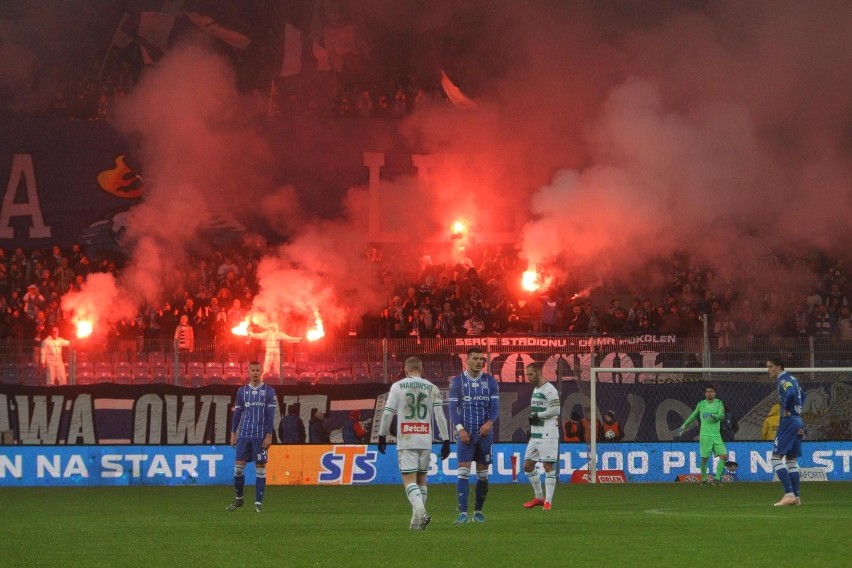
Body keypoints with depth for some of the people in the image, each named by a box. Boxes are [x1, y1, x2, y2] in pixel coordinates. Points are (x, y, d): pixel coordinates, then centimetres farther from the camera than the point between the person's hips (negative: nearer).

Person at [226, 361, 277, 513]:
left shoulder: (269, 391, 0)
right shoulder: (242, 391, 10)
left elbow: (270, 415, -3)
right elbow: (237, 413, 13)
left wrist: (269, 435, -9)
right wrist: (233, 433, 7)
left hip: (261, 436, -3)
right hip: (244, 435, 3)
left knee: (260, 468, -1)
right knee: (238, 466, -1)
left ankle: (258, 503, 3)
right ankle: (239, 498, 16)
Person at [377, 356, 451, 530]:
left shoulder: (397, 387, 0)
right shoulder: (432, 389, 6)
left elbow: (388, 413, -1)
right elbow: (440, 416, 3)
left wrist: (382, 436, 9)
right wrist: (445, 441, 7)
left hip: (406, 441, -3)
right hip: (425, 441, 3)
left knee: (409, 479, -6)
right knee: (421, 479, 14)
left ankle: (420, 510, -29)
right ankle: (418, 518, 13)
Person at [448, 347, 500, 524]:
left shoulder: (490, 381, 6)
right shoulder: (457, 381, 1)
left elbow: (495, 406, 2)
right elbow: (453, 408, -1)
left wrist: (490, 422, -17)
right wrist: (460, 428, -14)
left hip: (485, 432, 2)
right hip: (466, 433, -2)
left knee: (483, 473, 5)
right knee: (463, 472, -10)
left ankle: (478, 511, 15)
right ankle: (463, 512, -12)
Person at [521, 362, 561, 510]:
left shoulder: (549, 390, -11)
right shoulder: (536, 390, 18)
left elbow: (555, 410, -19)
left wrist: (537, 416, -13)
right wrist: (532, 419, 9)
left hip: (547, 435, -10)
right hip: (535, 435, 10)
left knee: (548, 466, -8)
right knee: (528, 466, 11)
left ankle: (548, 501, -6)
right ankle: (539, 497, 22)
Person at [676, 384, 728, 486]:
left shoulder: (719, 403, 5)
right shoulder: (701, 404, 7)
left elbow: (722, 416, -8)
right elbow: (693, 415, 22)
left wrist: (712, 415, -26)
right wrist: (683, 426, 26)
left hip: (716, 436, 1)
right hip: (705, 435, -1)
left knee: (724, 456, -10)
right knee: (704, 458, -5)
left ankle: (717, 479, -2)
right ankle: (704, 479, 12)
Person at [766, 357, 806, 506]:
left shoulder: (783, 379, -11)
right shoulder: (792, 379, 19)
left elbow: (791, 393, -31)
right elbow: (802, 395, 35)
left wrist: (786, 410, -18)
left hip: (788, 420, -10)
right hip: (798, 421, 10)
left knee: (777, 457, -10)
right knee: (791, 459, 14)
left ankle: (789, 494, -20)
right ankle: (796, 497, 12)